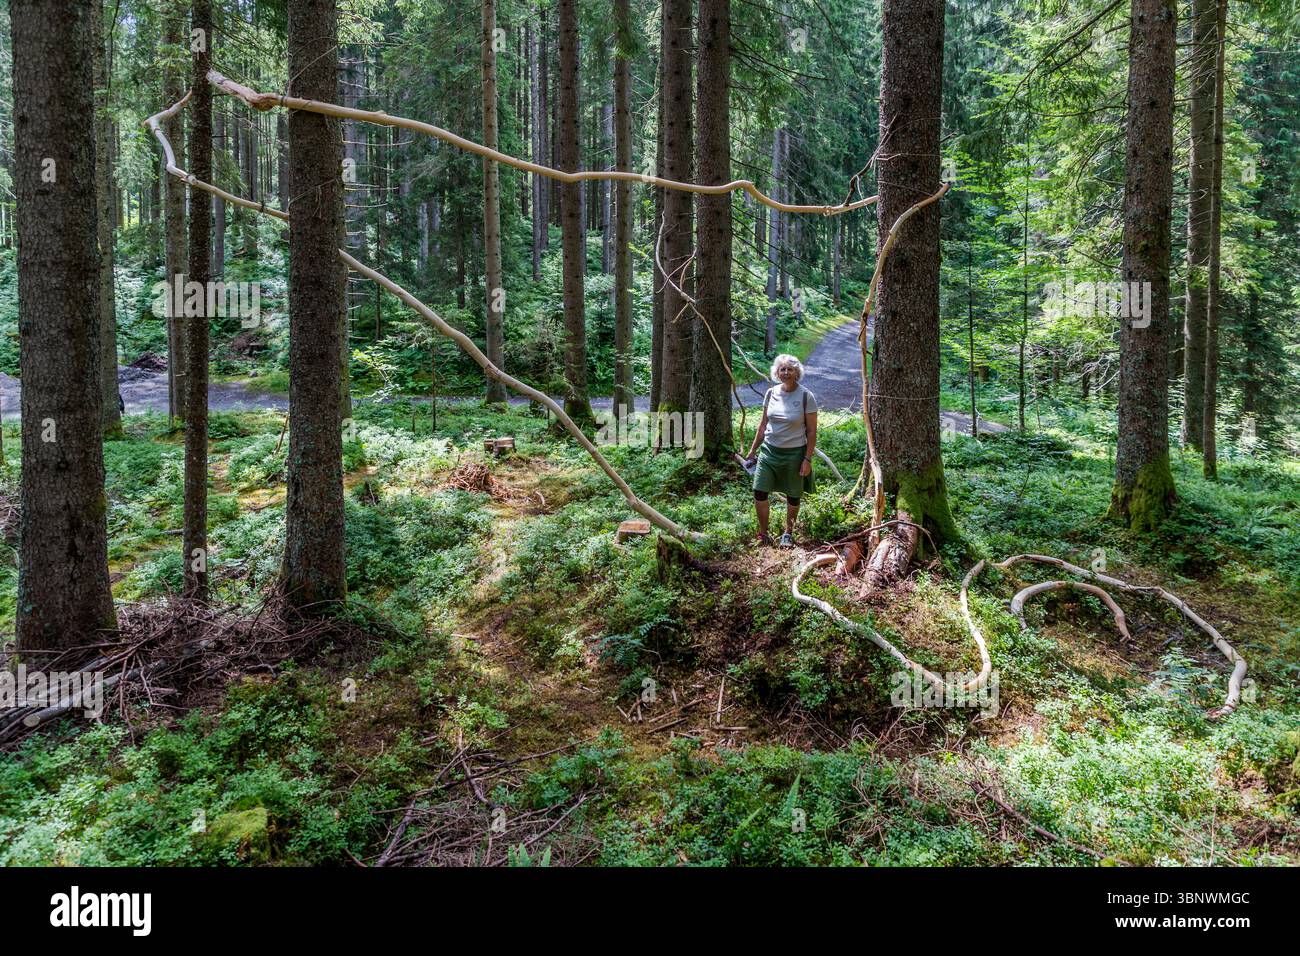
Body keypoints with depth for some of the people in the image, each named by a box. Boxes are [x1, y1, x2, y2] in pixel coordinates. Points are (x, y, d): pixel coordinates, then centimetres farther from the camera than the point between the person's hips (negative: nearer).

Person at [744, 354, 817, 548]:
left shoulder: (806, 397, -10)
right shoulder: (771, 393, 2)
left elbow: (812, 431, -7)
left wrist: (807, 459, -12)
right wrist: (753, 450, 13)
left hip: (794, 453, -3)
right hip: (769, 451, 3)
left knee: (793, 497, 9)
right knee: (759, 493, -3)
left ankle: (788, 534, 29)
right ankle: (763, 534, 13)